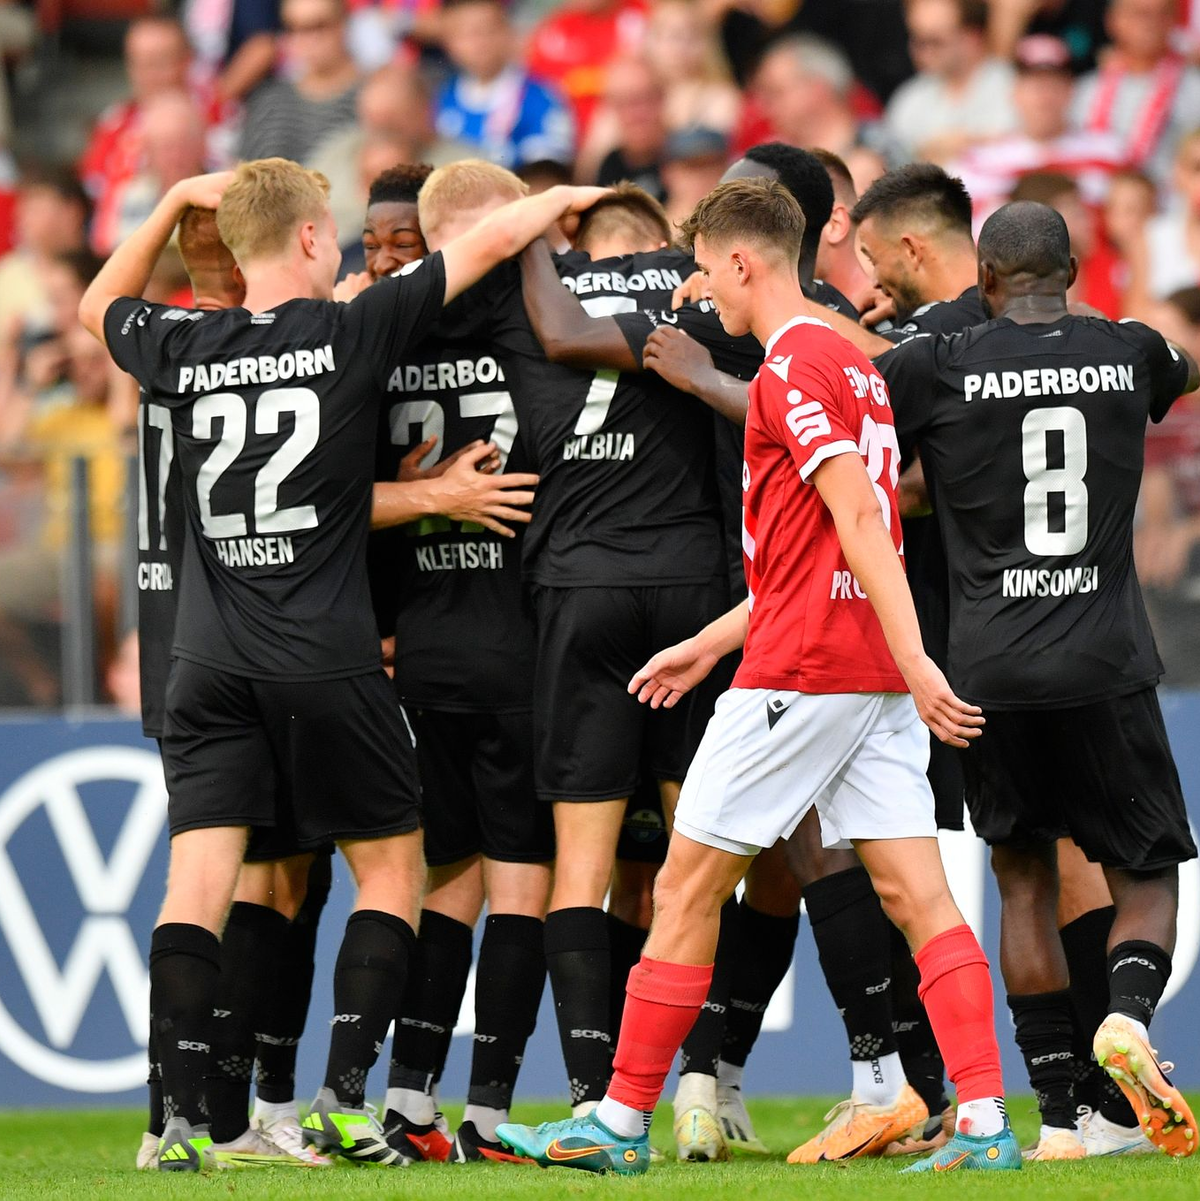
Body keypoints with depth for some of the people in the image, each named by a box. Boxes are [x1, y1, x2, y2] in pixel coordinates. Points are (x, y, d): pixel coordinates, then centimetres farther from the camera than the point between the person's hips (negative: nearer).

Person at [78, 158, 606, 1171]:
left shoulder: (185, 350, 5)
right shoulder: (353, 332, -4)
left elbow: (99, 306, 28)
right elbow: (496, 238, 5)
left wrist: (175, 202, 31)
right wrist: (570, 196, 23)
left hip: (210, 661, 3)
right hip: (327, 659, -3)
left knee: (198, 883, -1)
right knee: (391, 867, 10)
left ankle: (184, 1117, -11)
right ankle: (344, 1098, -1)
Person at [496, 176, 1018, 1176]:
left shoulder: (791, 368, -10)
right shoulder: (852, 364, 19)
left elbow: (858, 518, -20)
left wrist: (913, 659, -26)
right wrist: (710, 644, 28)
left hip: (798, 678, -9)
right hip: (875, 679, 9)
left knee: (687, 888, 1)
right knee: (918, 895, 1)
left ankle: (621, 1124, 7)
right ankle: (986, 1125, -9)